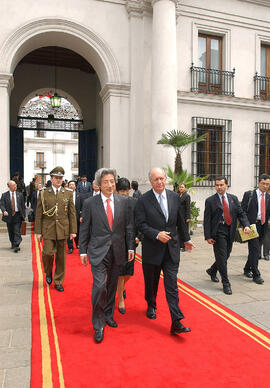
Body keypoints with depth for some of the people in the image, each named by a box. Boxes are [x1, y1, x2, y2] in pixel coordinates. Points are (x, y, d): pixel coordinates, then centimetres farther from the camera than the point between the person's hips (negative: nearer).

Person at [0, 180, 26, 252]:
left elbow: (23, 205, 9)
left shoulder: (19, 194, 7)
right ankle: (13, 244, 29)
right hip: (9, 216, 1)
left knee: (17, 231, -9)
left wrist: (23, 215, 5)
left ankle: (16, 246, -12)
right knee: (11, 232, 12)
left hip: (17, 215, -1)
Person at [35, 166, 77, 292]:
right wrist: (38, 231, -1)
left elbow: (72, 213, 5)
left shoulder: (68, 193, 5)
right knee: (48, 252, -10)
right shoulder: (43, 193, 2)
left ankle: (58, 281, 22)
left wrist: (73, 231, 1)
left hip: (63, 230, 1)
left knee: (61, 256, 6)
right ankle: (48, 272, 22)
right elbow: (38, 214, 3)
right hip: (48, 229, -1)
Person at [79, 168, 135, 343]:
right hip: (98, 251, -3)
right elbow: (85, 229, 1)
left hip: (117, 250, 3)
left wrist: (131, 247, 3)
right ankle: (99, 325, 6)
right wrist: (83, 251, 1)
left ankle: (108, 315, 36)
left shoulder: (123, 202, 2)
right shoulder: (90, 203, -3)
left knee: (112, 286, 15)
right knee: (100, 285, -10)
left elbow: (129, 226, 6)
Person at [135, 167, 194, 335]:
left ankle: (176, 323, 4)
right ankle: (151, 306, 44)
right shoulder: (143, 200, -8)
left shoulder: (175, 197, 3)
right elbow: (140, 224, -10)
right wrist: (157, 234, -21)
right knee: (151, 282, 17)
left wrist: (186, 239, 20)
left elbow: (180, 221, 13)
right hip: (152, 249, -1)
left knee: (172, 285, 0)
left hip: (172, 248, 2)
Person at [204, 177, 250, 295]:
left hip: (230, 232, 5)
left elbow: (241, 213, 8)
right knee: (222, 258, -3)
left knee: (225, 256, 15)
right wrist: (208, 236, -11)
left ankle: (212, 271, 40)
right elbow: (206, 220, -5)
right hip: (218, 232, -5)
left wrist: (246, 225, -11)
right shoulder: (210, 201, -3)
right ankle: (226, 284, 9)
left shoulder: (233, 198, 10)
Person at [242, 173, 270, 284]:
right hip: (252, 225, -5)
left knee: (256, 250, 13)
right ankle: (256, 275, -1)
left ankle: (247, 269, 30)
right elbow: (243, 211, -5)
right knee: (255, 250, -9)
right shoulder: (249, 194, -1)